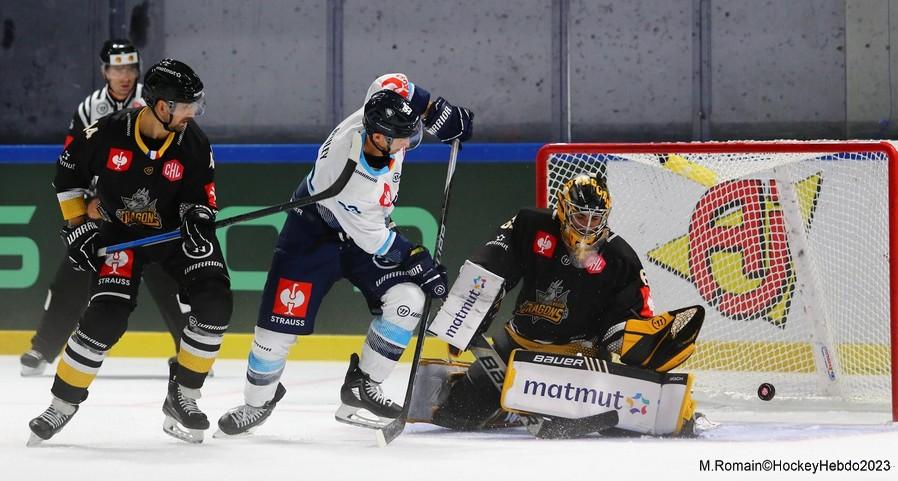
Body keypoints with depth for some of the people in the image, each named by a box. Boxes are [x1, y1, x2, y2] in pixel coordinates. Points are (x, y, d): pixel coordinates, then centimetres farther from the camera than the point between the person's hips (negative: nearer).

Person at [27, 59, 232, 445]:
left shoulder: (194, 143, -15)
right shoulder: (109, 132, -21)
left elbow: (200, 194, -5)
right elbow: (68, 171, -4)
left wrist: (198, 217, -27)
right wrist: (76, 225, -5)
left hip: (175, 234, 3)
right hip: (120, 233, -2)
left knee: (215, 304, -16)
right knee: (106, 316, -18)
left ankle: (182, 398, -1)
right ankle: (62, 404, -1)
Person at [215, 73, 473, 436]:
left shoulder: (382, 111, -27)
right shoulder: (348, 177, -40)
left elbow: (395, 85, -1)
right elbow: (373, 241, -26)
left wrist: (440, 113, -6)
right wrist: (417, 262, -18)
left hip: (368, 225, 6)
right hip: (317, 230, -6)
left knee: (407, 297, -12)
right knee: (281, 323, -8)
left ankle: (361, 388, 2)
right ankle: (257, 402, 17)